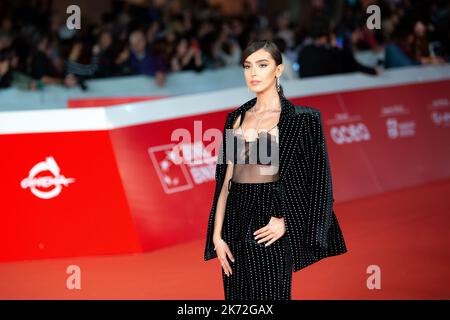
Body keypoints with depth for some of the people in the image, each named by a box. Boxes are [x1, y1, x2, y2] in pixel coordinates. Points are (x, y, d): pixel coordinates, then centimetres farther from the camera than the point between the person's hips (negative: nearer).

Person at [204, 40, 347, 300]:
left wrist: (286, 221, -13)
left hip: (268, 228, -5)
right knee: (238, 297, 10)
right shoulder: (238, 117, 11)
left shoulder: (301, 119, -4)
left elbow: (318, 180, -5)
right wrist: (217, 234, 2)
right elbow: (226, 178, 8)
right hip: (235, 221, 5)